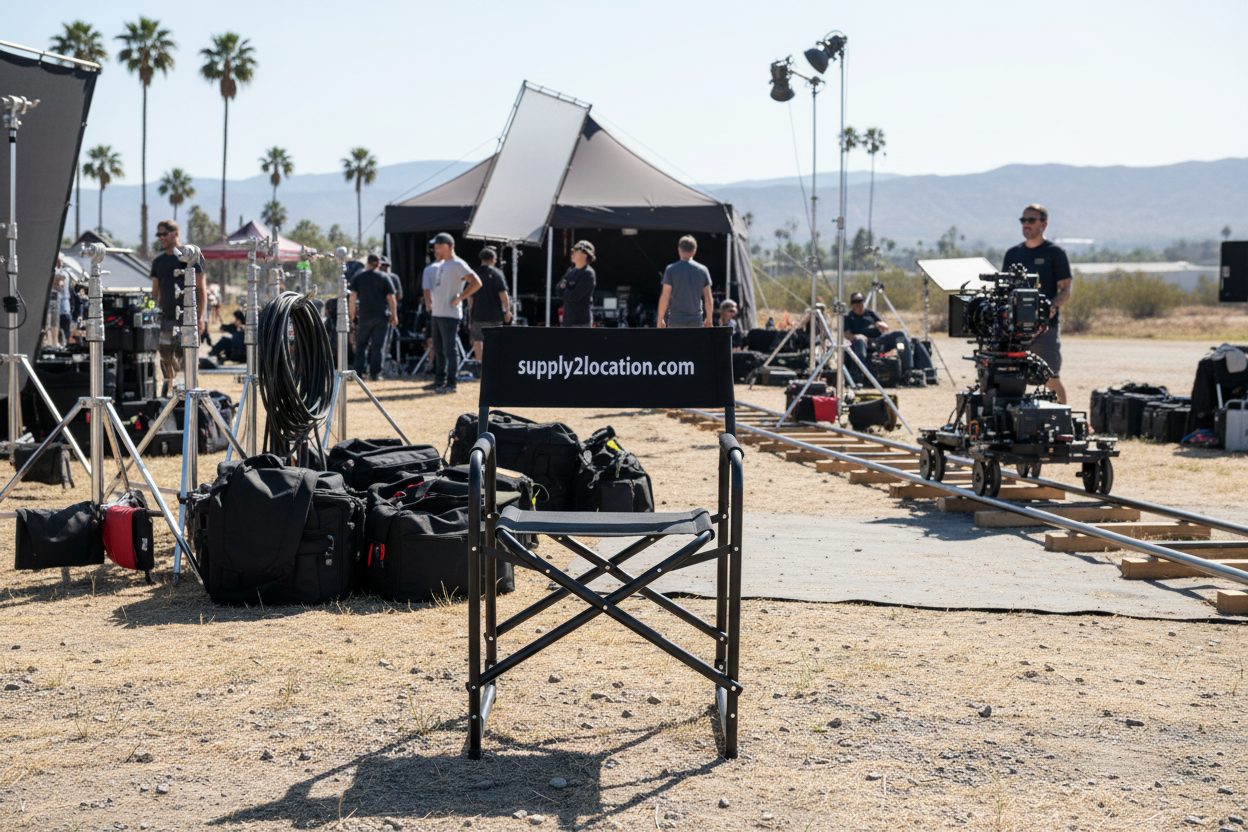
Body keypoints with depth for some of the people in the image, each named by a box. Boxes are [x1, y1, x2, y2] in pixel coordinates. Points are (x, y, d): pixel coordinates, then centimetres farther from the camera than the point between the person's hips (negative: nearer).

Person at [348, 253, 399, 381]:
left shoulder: (359, 277, 4)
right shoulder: (385, 277, 2)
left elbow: (352, 297, -2)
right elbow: (391, 298, -2)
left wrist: (351, 315, 2)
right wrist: (394, 315, 4)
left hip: (364, 316, 1)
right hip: (381, 316, -1)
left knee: (361, 345, 10)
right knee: (377, 346, 2)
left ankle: (358, 372, 6)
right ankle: (374, 373, 2)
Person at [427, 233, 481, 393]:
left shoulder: (458, 265, -11)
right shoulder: (441, 265, 17)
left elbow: (476, 283, -21)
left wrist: (459, 298, -17)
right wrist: (431, 300, 17)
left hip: (449, 314, -9)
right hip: (437, 313, 9)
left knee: (449, 350, -7)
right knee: (438, 350, 12)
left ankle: (450, 384, -3)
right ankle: (439, 381, 17)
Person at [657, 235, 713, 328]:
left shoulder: (671, 269, -4)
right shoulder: (702, 270, 3)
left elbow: (665, 297, -7)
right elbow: (708, 299, 4)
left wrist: (660, 319, 2)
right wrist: (709, 319, 16)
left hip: (676, 320, -2)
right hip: (696, 320, 2)